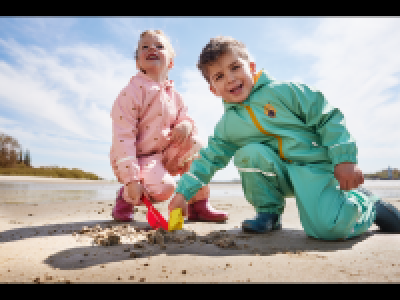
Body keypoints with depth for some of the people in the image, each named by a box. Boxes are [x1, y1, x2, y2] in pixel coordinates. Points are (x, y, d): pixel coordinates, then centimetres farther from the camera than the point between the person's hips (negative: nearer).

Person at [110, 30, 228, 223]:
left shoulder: (173, 96, 6)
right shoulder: (133, 91, -15)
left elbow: (185, 119, 13)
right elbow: (123, 137, -21)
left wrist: (185, 126, -17)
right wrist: (131, 178, -28)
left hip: (164, 155, 7)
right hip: (137, 157, -6)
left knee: (196, 145, -10)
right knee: (164, 188, -30)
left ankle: (199, 206, -1)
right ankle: (126, 198, 4)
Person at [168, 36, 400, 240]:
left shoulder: (282, 91, -5)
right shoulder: (227, 126, 7)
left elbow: (327, 118, -4)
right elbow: (209, 159, 11)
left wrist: (344, 158, -13)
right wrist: (183, 191, 2)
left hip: (312, 164, -3)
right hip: (277, 174, 4)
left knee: (327, 228, -26)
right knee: (249, 153, -27)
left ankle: (365, 203, 10)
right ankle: (270, 212, -3)